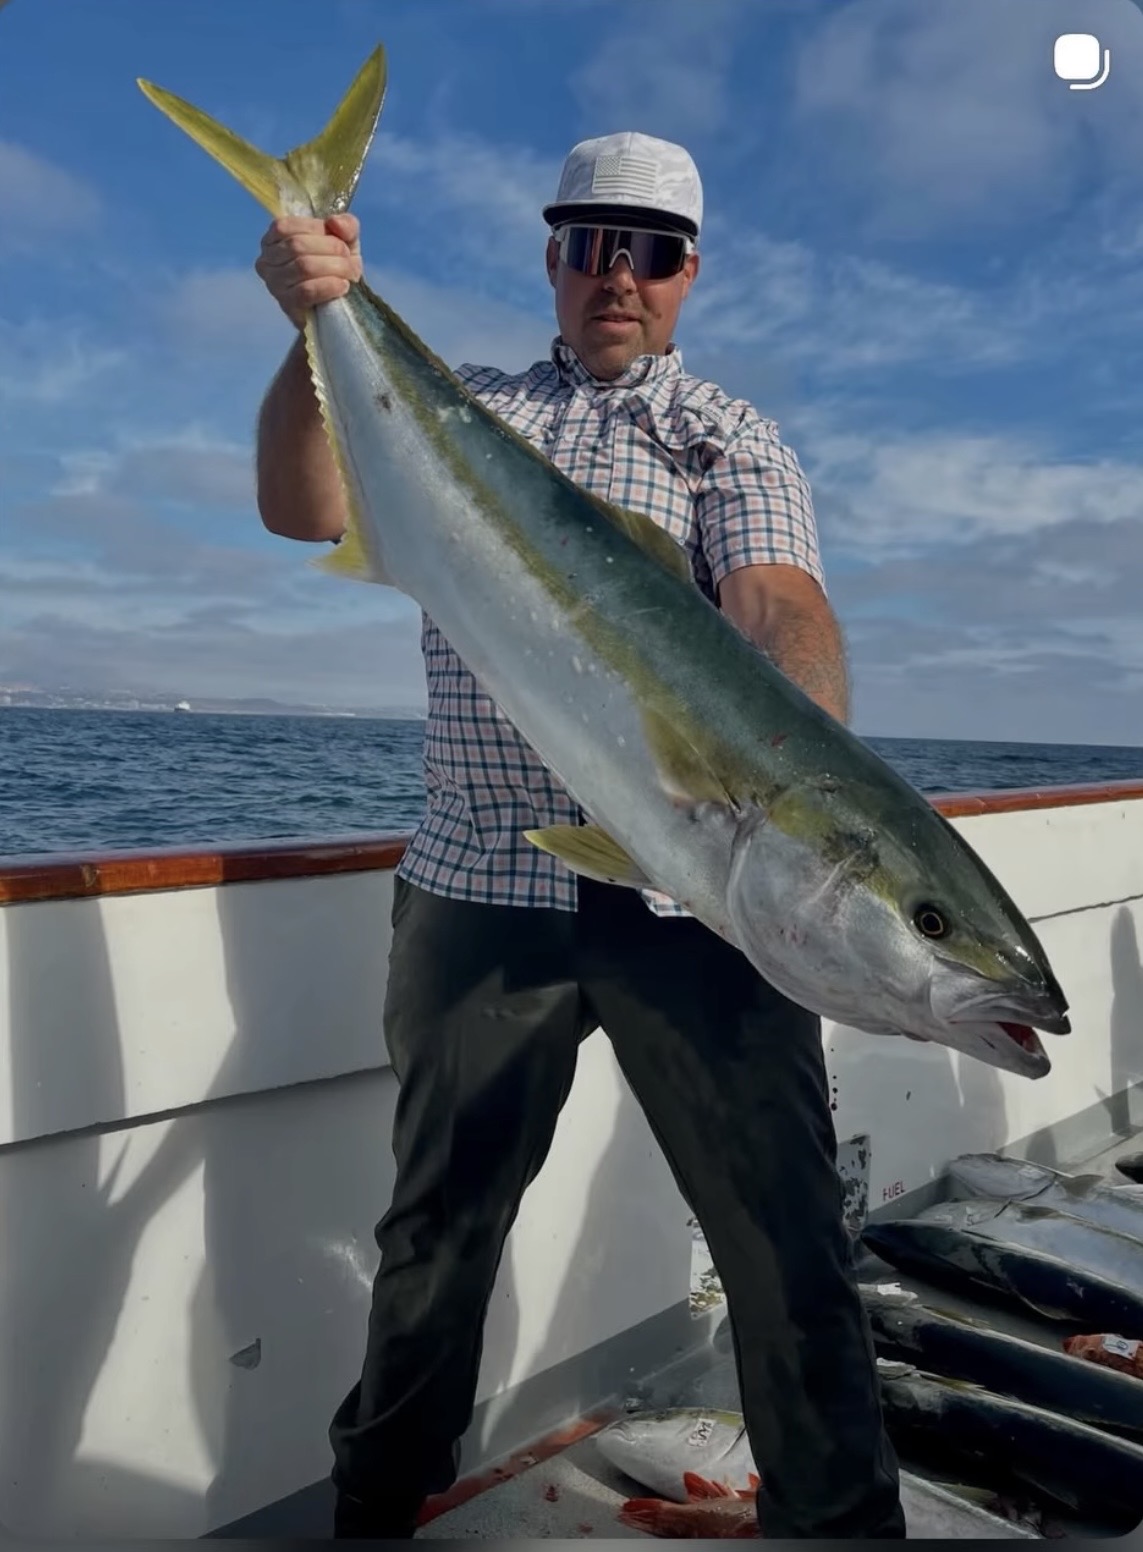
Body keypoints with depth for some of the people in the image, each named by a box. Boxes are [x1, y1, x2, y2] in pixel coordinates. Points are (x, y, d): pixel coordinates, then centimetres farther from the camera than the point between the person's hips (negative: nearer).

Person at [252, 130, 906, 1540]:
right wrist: (319, 329, -17)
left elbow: (783, 608, -10)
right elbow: (302, 509, 0)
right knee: (437, 1223, 13)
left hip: (699, 884, -1)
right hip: (480, 886, 2)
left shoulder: (736, 440, 9)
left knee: (784, 1228, 3)